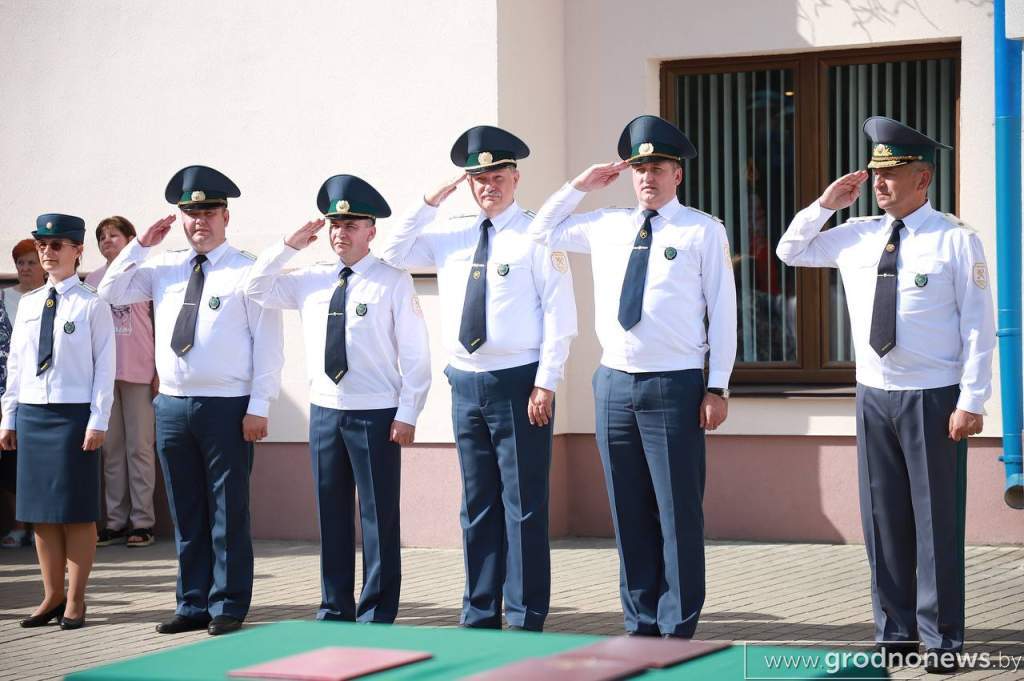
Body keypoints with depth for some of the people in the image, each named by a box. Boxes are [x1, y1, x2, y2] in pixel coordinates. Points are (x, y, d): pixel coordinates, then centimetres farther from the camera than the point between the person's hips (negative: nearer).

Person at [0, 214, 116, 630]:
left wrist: (97, 421, -11)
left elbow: (104, 367, -6)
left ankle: (75, 600, 7)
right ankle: (52, 596, 16)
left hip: (74, 414, -5)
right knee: (40, 509, 8)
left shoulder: (92, 305, -4)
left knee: (77, 510, -1)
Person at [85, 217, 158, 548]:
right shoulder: (93, 280, 12)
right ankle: (115, 521, 10)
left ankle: (143, 521, 2)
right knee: (111, 448, 5)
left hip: (139, 372, -4)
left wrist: (160, 370, -4)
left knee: (139, 446, -2)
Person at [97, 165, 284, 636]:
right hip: (172, 404, 5)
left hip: (227, 408, -5)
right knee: (186, 514, 10)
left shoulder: (247, 272, -3)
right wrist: (140, 245, 5)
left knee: (228, 511, 0)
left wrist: (258, 406, -12)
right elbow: (111, 292, 14)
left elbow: (267, 345, -7)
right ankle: (193, 605, 18)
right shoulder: (164, 268, 13)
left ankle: (228, 607, 8)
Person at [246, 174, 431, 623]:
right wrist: (289, 245, 5)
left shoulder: (393, 282, -4)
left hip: (376, 415, -5)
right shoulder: (311, 280, 10)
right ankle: (335, 608, 18)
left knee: (379, 516, 0)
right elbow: (256, 288, 16)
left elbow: (415, 354, -5)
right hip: (325, 412, 5)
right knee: (331, 514, 10)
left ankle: (377, 612, 7)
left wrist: (407, 414, -10)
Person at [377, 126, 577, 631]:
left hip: (518, 382, -6)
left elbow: (559, 314, -8)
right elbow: (394, 253, 15)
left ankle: (524, 618, 3)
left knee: (523, 504, -2)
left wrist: (545, 383, -14)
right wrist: (430, 203, 5)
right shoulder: (451, 235, 13)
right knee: (477, 504, 10)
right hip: (466, 382, 6)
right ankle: (479, 613, 17)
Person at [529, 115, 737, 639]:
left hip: (675, 385, -5)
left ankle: (677, 628, 4)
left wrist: (718, 388, -7)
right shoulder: (605, 226, 14)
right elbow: (542, 232, 26)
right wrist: (580, 186, 14)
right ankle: (639, 622, 17)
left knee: (678, 513, -3)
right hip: (615, 383, 5)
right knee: (629, 514, 9)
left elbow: (722, 310, -2)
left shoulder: (703, 231, 0)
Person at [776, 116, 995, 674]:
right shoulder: (857, 235, 7)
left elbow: (978, 326, -9)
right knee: (883, 518, 9)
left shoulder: (955, 240, -7)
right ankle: (895, 631, 19)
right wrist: (825, 205, 4)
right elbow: (790, 252, 19)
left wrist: (971, 401, -14)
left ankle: (942, 638, 8)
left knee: (937, 520, 0)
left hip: (933, 398, -5)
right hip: (874, 397, 5)